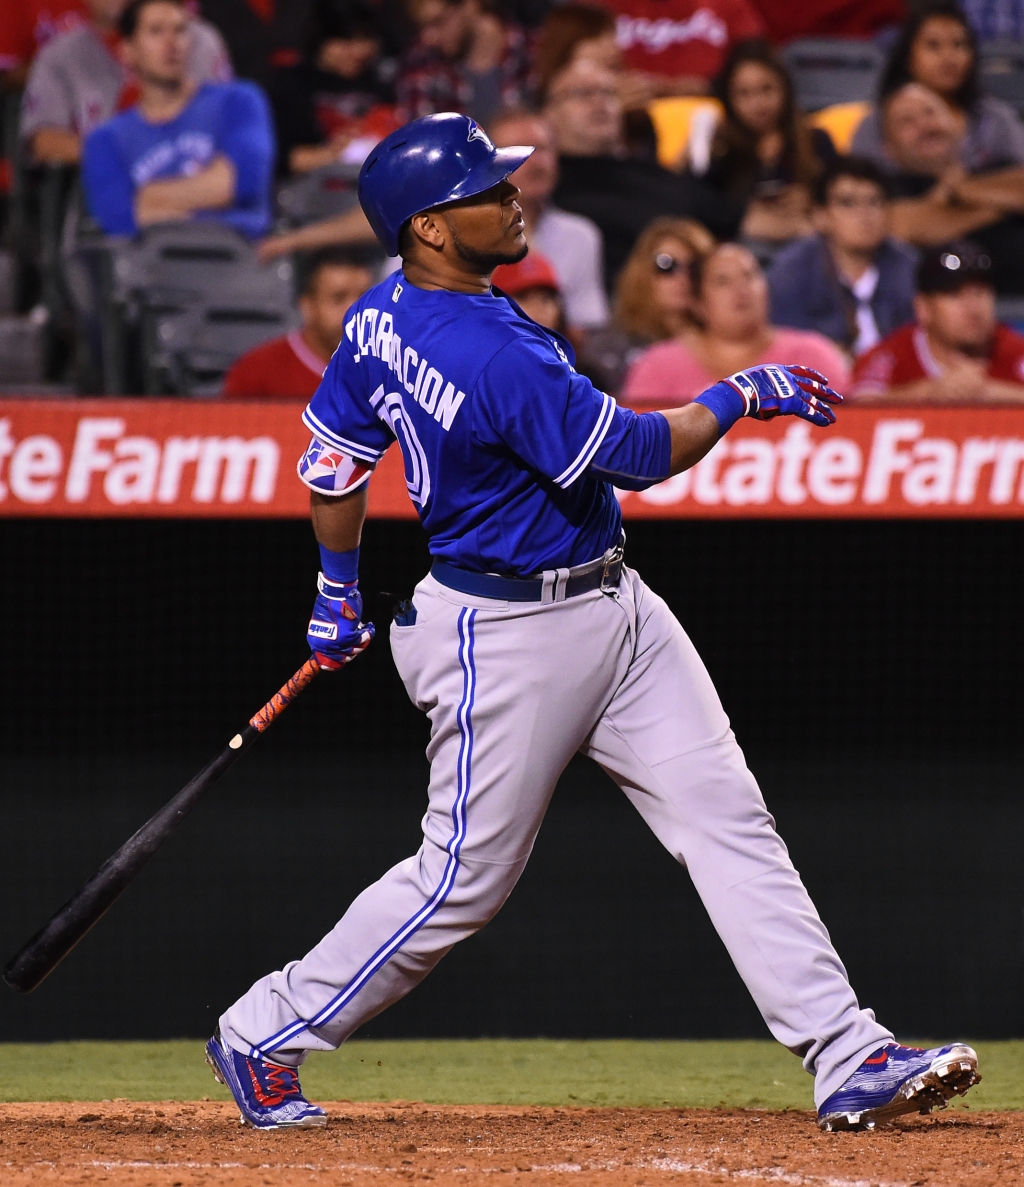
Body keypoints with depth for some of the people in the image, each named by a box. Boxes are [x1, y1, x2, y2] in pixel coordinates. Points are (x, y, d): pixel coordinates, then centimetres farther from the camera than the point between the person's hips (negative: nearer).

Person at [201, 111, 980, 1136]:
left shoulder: (382, 316, 1)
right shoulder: (498, 359, -28)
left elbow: (332, 463, 11)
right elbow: (639, 454, -21)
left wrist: (339, 592, 25)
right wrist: (742, 394, -6)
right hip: (509, 637, -10)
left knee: (729, 822, 1)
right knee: (465, 878, 3)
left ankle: (850, 1063, -2)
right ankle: (265, 1035, 21)